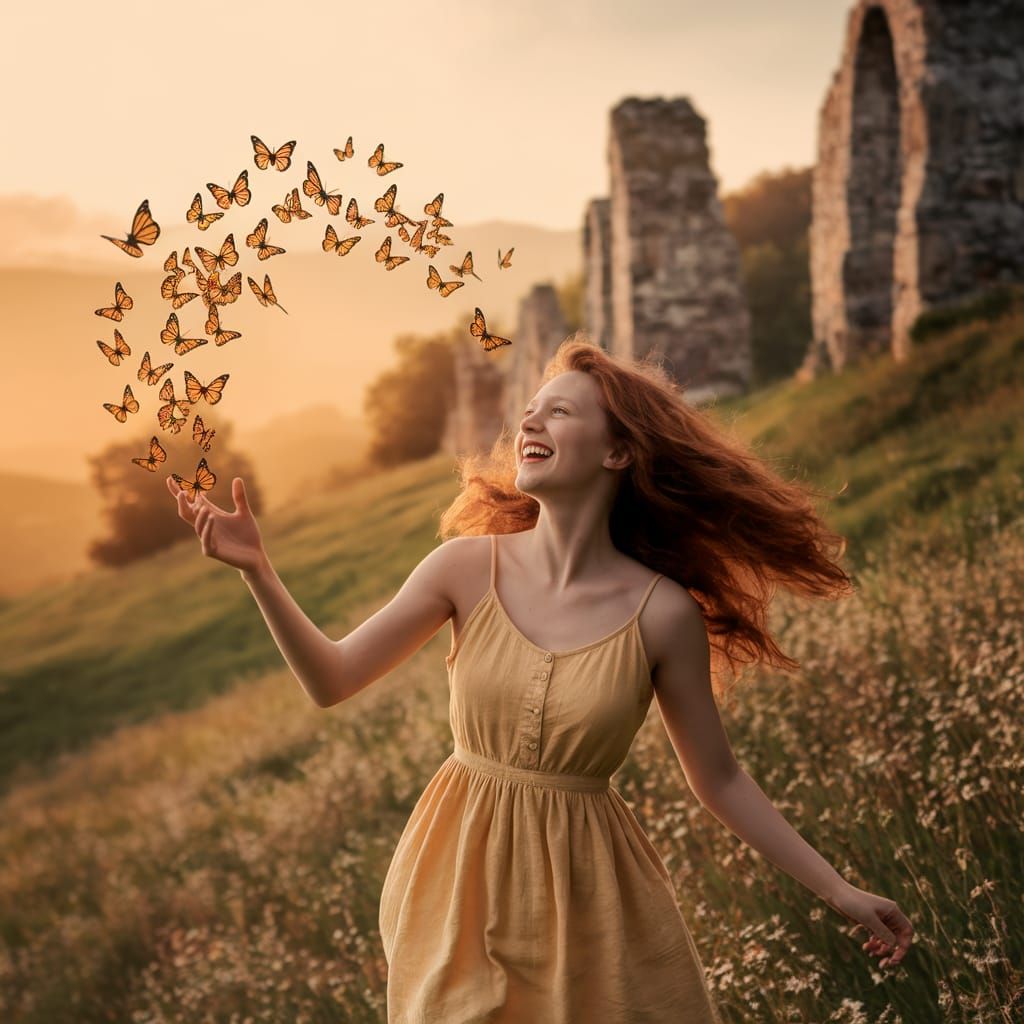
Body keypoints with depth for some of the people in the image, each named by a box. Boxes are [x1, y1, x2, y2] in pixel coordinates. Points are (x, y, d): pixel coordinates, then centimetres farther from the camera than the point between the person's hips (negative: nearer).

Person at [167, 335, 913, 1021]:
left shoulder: (663, 615, -11)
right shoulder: (469, 567, -7)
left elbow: (718, 779, -1)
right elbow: (332, 681, -5)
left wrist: (838, 890, -1)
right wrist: (258, 572, -18)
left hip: (589, 897, -1)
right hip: (461, 879, 2)